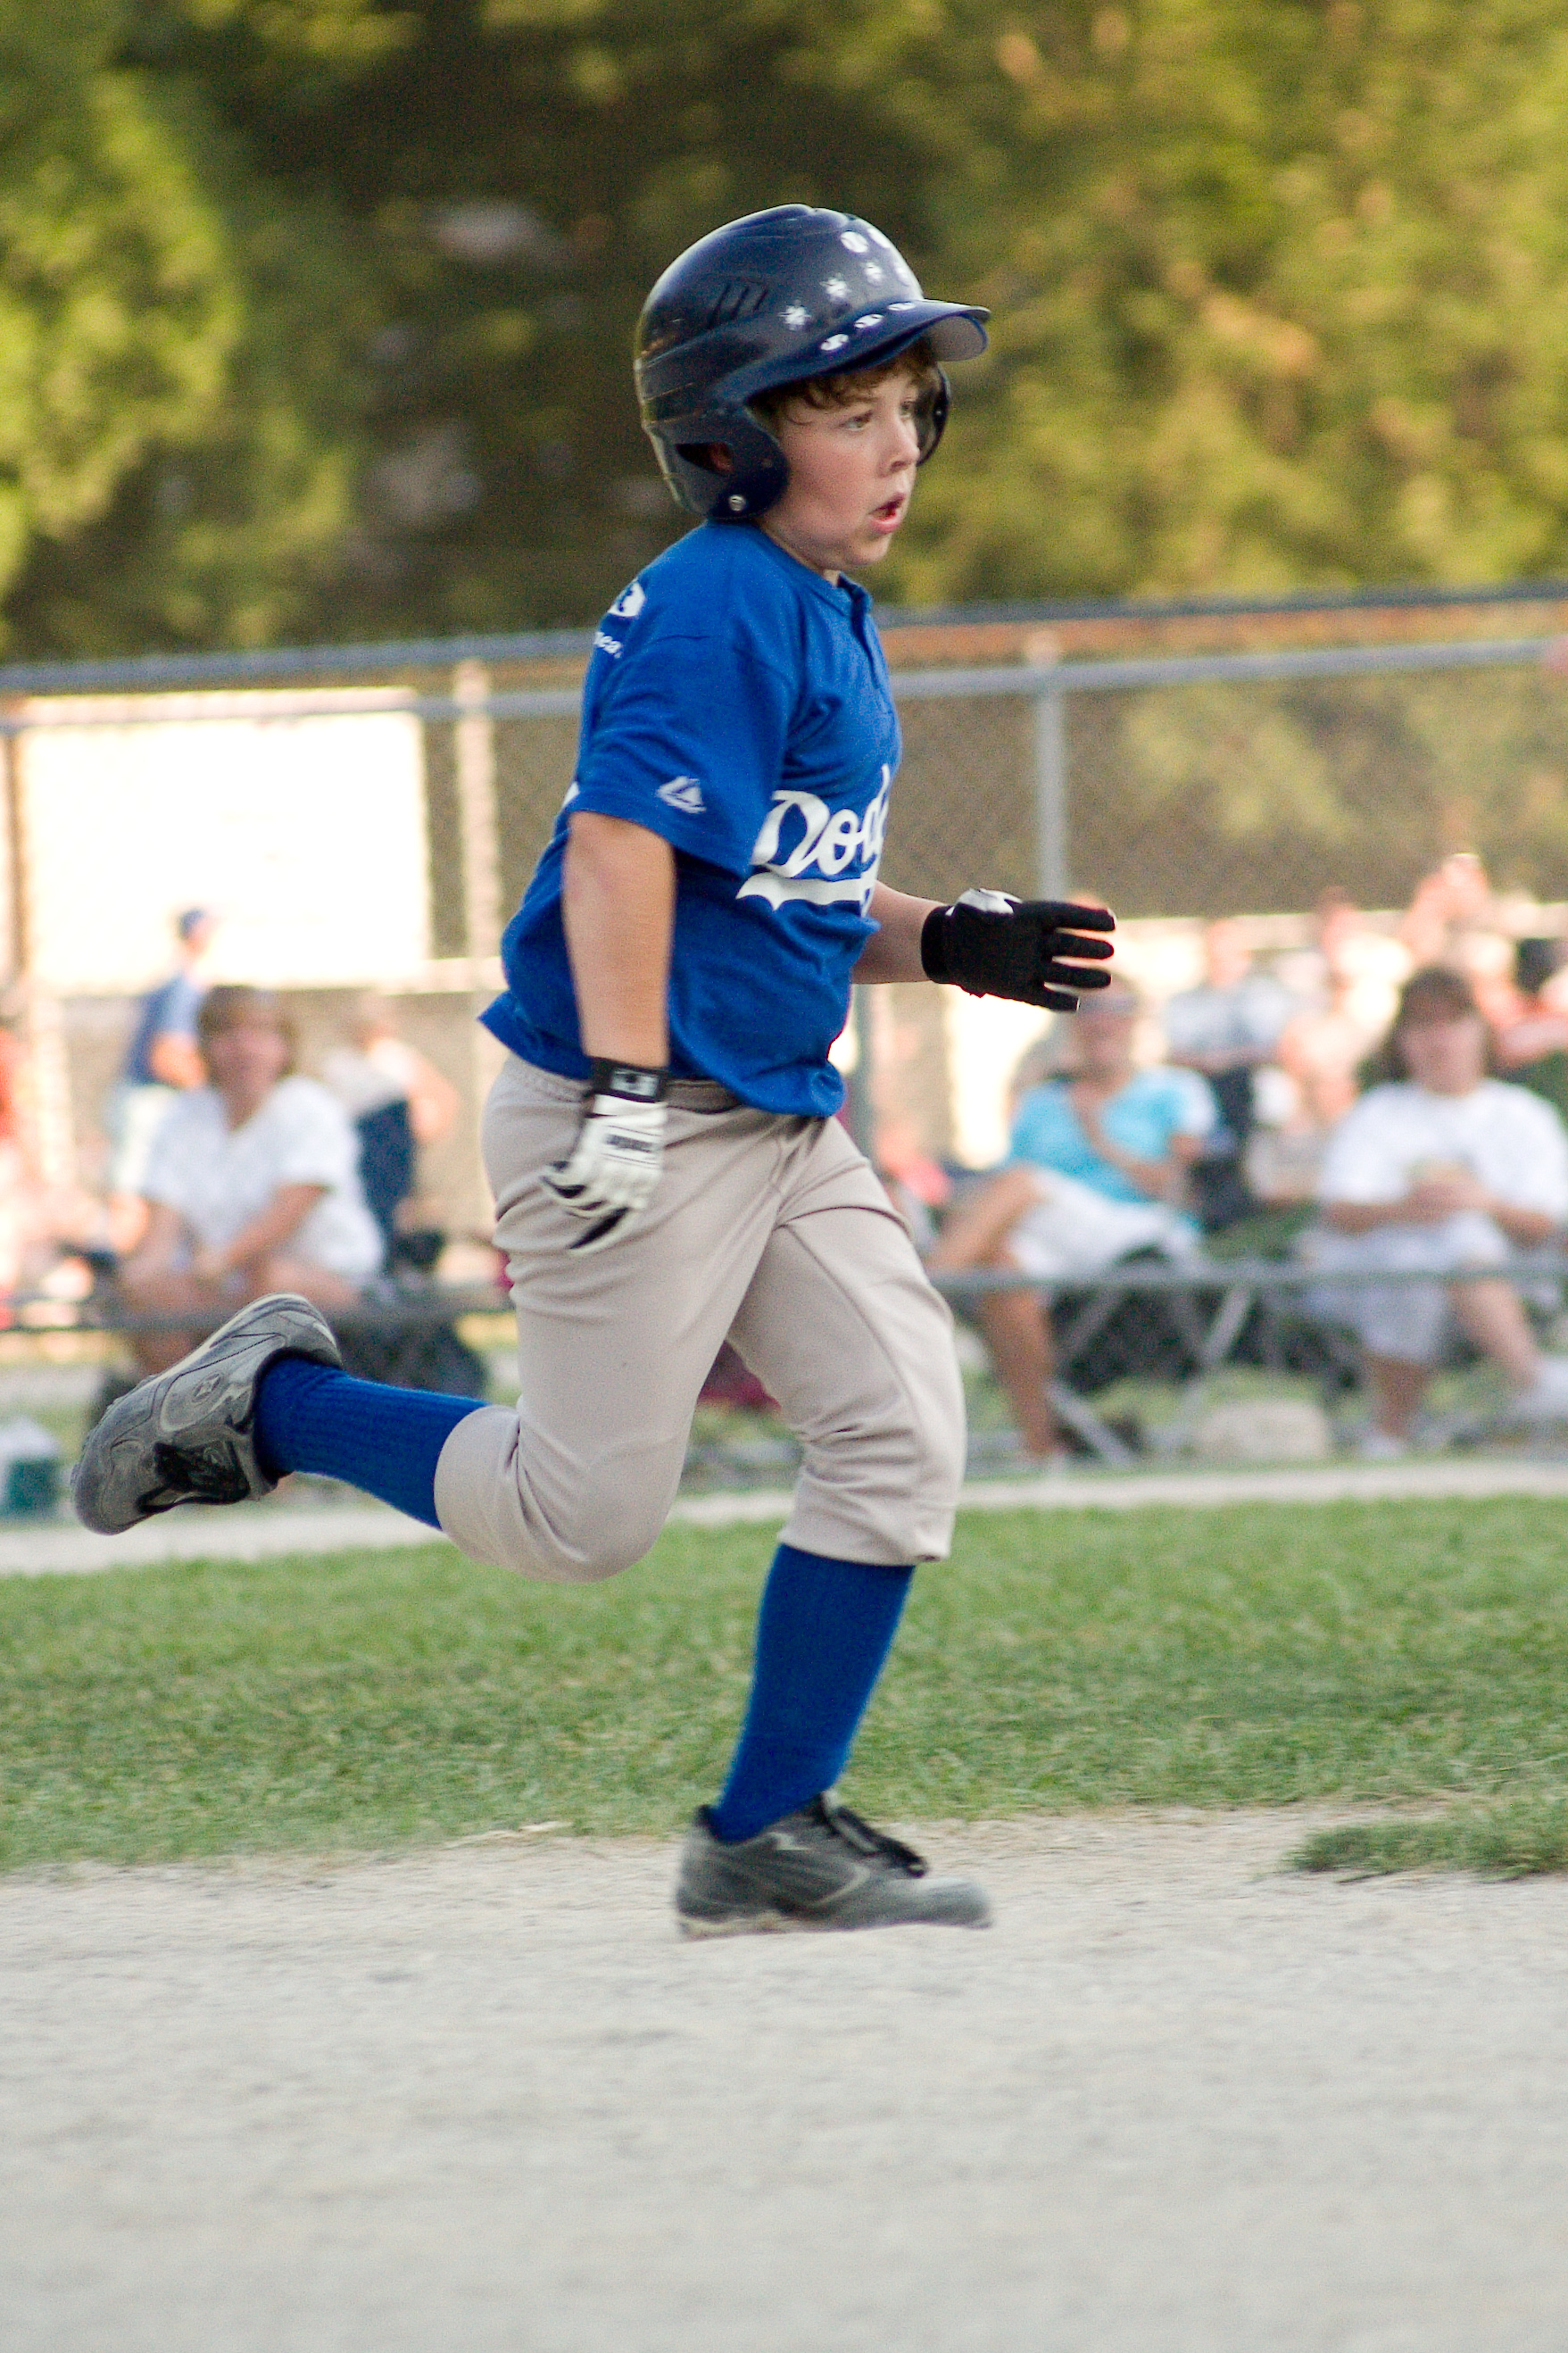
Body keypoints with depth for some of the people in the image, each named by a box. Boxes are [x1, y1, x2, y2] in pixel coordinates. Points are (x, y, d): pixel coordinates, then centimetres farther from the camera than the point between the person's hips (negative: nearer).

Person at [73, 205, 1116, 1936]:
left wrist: (951, 945, 7)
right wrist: (626, 1096, -27)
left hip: (776, 1120, 10)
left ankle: (770, 1837, 7)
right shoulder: (719, 607, -16)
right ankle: (264, 1404, 16)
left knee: (900, 1433, 0)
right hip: (640, 1124, -10)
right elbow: (621, 844, -24)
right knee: (587, 1511, -5)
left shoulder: (828, 620, 15)